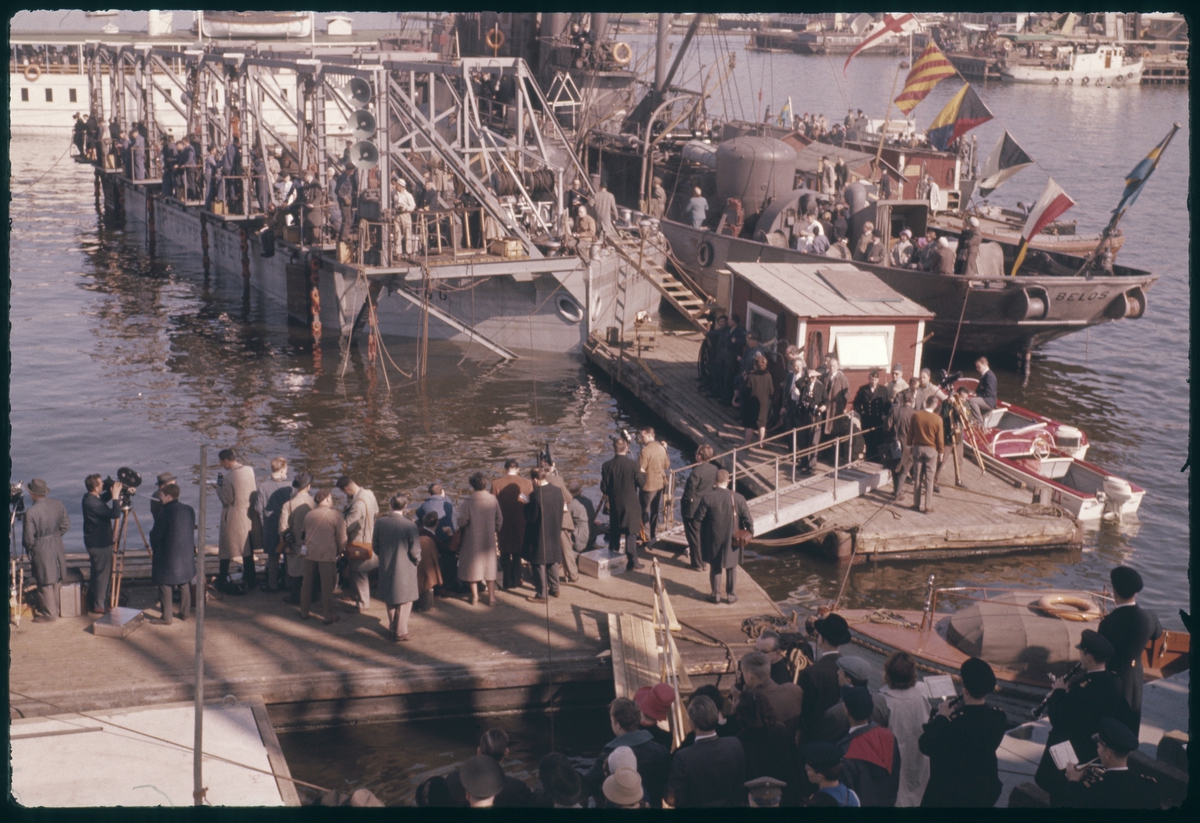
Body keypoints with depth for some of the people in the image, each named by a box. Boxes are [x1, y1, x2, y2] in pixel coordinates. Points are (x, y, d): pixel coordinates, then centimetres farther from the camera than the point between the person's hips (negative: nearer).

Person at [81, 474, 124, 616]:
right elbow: (115, 514, -29)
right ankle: (99, 607, 7)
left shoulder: (90, 498, 4)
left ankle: (92, 604, 29)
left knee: (97, 574, 19)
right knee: (103, 574, -1)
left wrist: (115, 494, 4)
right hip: (99, 544, -10)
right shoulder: (92, 503, -25)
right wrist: (115, 496, -20)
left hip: (95, 542, 10)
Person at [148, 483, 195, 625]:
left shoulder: (164, 514, -19)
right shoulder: (189, 510, 1)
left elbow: (155, 537, -11)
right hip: (186, 554, 7)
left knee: (165, 586, 2)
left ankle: (166, 617, 4)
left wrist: (154, 550, 7)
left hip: (168, 556, -7)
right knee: (184, 584, 17)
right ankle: (184, 613, 25)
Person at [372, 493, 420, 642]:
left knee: (390, 599, 21)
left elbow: (374, 545, 1)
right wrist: (417, 561, 6)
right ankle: (401, 633, 15)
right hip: (405, 568, -4)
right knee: (404, 601, 11)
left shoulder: (380, 522, -9)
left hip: (386, 567, 4)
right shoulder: (409, 525, -20)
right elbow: (415, 550, -15)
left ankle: (392, 628, 32)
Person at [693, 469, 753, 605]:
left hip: (713, 538, -1)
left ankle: (716, 594, 20)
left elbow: (698, 517, -10)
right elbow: (747, 518, -10)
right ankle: (731, 595, 22)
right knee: (731, 566, 17)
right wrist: (749, 531, 7)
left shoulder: (707, 497, -16)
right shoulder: (737, 498, -13)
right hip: (732, 538, 1)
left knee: (715, 566, 16)